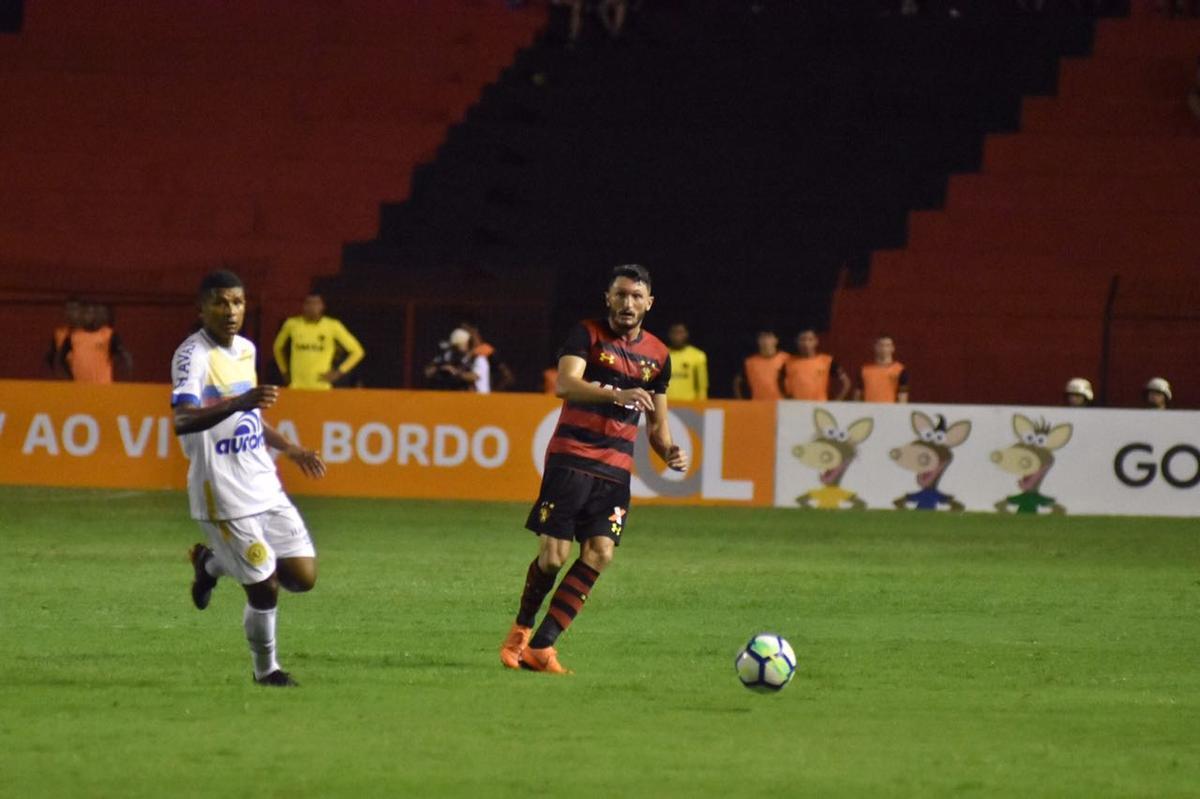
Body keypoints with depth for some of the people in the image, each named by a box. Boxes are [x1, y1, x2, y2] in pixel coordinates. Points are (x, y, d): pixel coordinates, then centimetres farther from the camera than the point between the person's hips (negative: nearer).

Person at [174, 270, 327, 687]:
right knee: (264, 587, -5)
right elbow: (182, 421, -32)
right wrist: (237, 403, -44)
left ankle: (213, 562, 28)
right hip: (224, 492, -8)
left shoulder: (245, 349, 11)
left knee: (303, 576, 5)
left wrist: (288, 448, 27)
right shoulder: (193, 355, -15)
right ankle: (266, 669, 20)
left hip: (263, 484, 8)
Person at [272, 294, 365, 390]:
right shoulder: (292, 324, 6)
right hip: (296, 387, 2)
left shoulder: (332, 326, -1)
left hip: (321, 387, -2)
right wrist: (284, 371, 18)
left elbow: (357, 351, 4)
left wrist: (338, 373, -2)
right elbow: (278, 347, 25)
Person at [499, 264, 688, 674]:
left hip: (616, 469, 4)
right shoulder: (587, 334, -3)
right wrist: (616, 395, -36)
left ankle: (540, 646, -7)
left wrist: (669, 451, 0)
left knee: (599, 554, -11)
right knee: (553, 554, -8)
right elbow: (566, 384, -21)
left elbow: (656, 423, 21)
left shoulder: (657, 355, 12)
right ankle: (522, 628, 19)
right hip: (570, 457, -4)